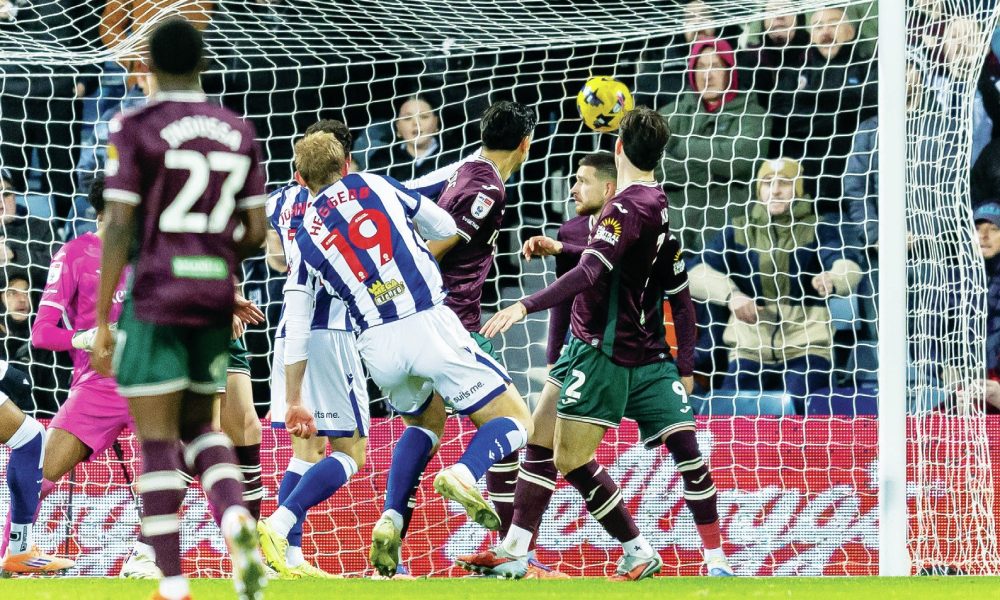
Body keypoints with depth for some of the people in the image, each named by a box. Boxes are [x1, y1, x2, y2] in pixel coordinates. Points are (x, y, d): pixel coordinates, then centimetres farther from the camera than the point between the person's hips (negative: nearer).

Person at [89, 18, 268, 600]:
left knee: (157, 438, 0)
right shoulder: (238, 132, 9)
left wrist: (101, 320, -8)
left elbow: (119, 227, -11)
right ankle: (236, 515, -12)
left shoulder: (136, 128, -6)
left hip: (155, 295, -5)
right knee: (198, 425, 18)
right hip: (216, 296, 5)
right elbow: (255, 232, 8)